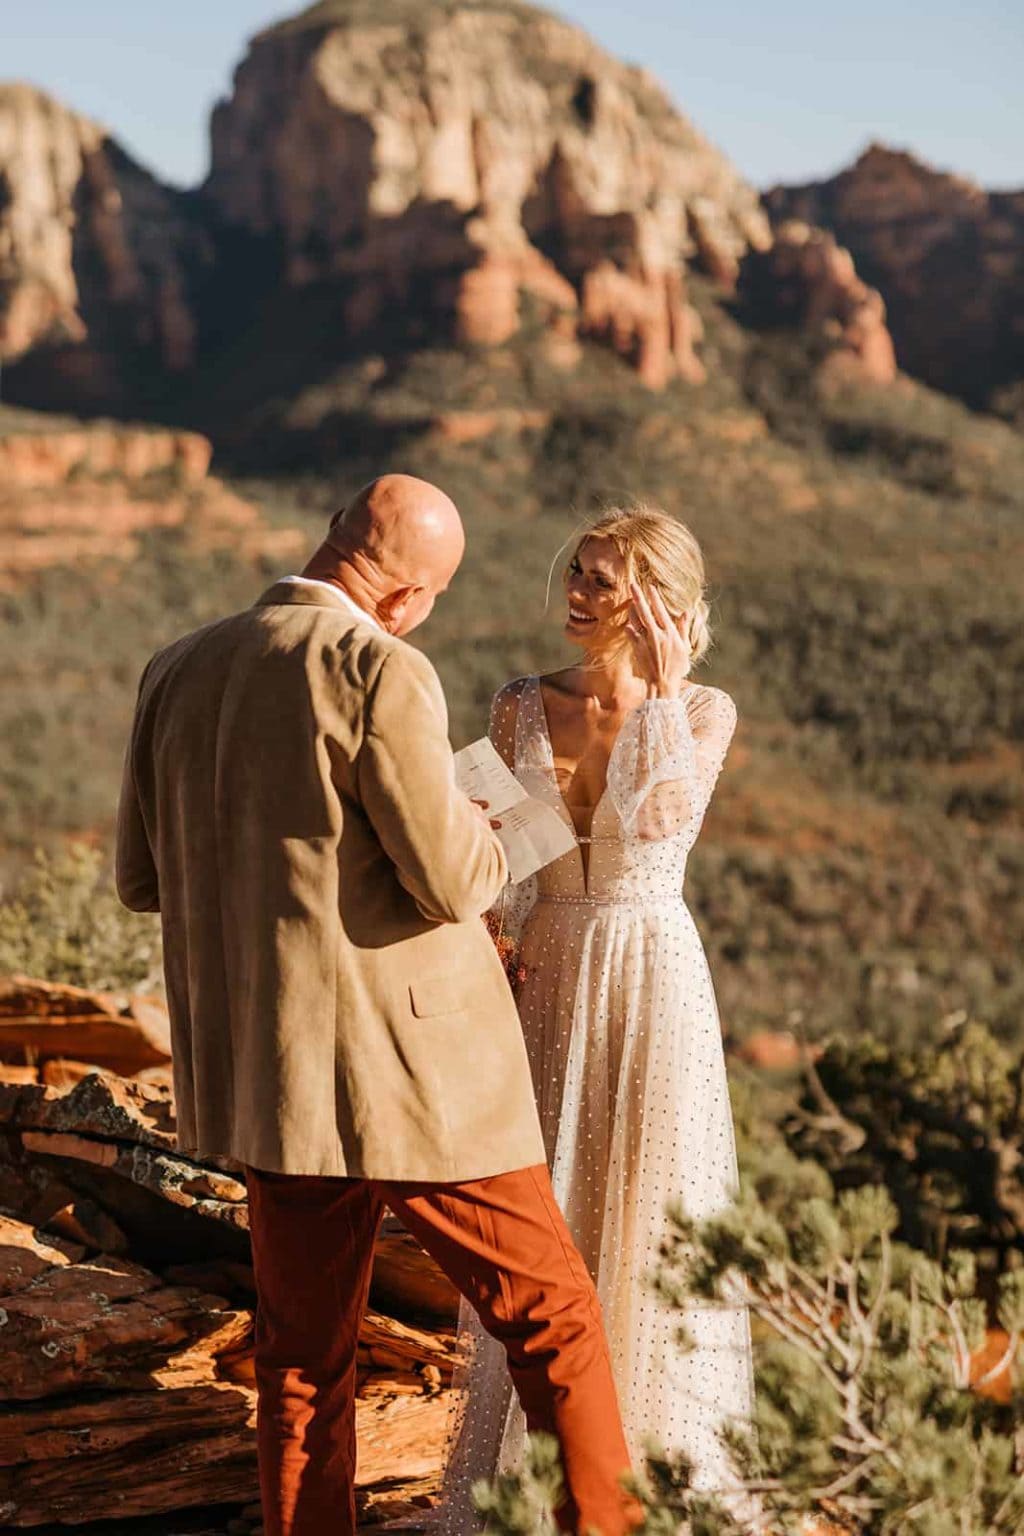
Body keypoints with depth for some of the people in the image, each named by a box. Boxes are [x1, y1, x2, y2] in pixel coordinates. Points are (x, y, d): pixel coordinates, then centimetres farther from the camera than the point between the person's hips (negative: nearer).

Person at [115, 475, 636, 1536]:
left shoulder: (176, 672, 5)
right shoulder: (379, 671, -15)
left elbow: (140, 880, 13)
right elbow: (452, 881, -17)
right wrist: (487, 826, 4)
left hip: (265, 1079, 7)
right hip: (407, 1070, -6)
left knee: (303, 1357, 17)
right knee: (552, 1319, 7)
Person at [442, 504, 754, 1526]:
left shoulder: (705, 712, -4)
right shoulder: (521, 708, 3)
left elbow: (661, 819, -23)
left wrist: (662, 688, -20)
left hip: (654, 978, -2)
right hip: (547, 985, 3)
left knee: (649, 1215, 5)